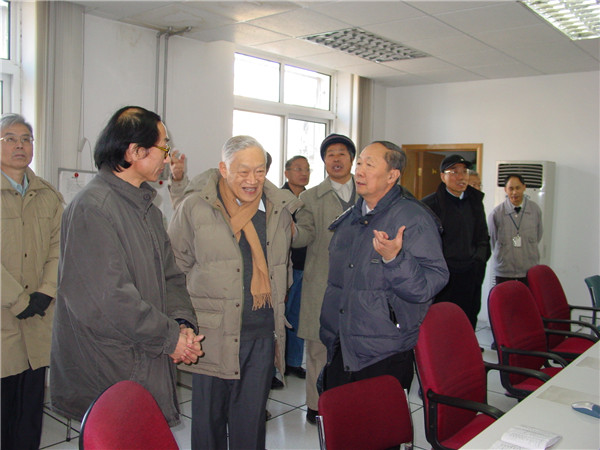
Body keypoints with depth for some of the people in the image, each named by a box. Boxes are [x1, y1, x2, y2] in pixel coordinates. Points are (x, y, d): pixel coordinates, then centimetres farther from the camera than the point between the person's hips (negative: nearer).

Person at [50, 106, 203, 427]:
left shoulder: (147, 207, 14)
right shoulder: (92, 207, -16)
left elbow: (170, 276, 11)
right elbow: (110, 297, -23)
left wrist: (183, 323, -7)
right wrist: (170, 337, -15)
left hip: (151, 363, 8)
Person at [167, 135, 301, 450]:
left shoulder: (279, 208, 6)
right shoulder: (195, 206, -6)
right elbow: (175, 265, 1)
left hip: (262, 333, 3)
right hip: (213, 332, -2)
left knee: (251, 422, 13)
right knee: (209, 418, 11)